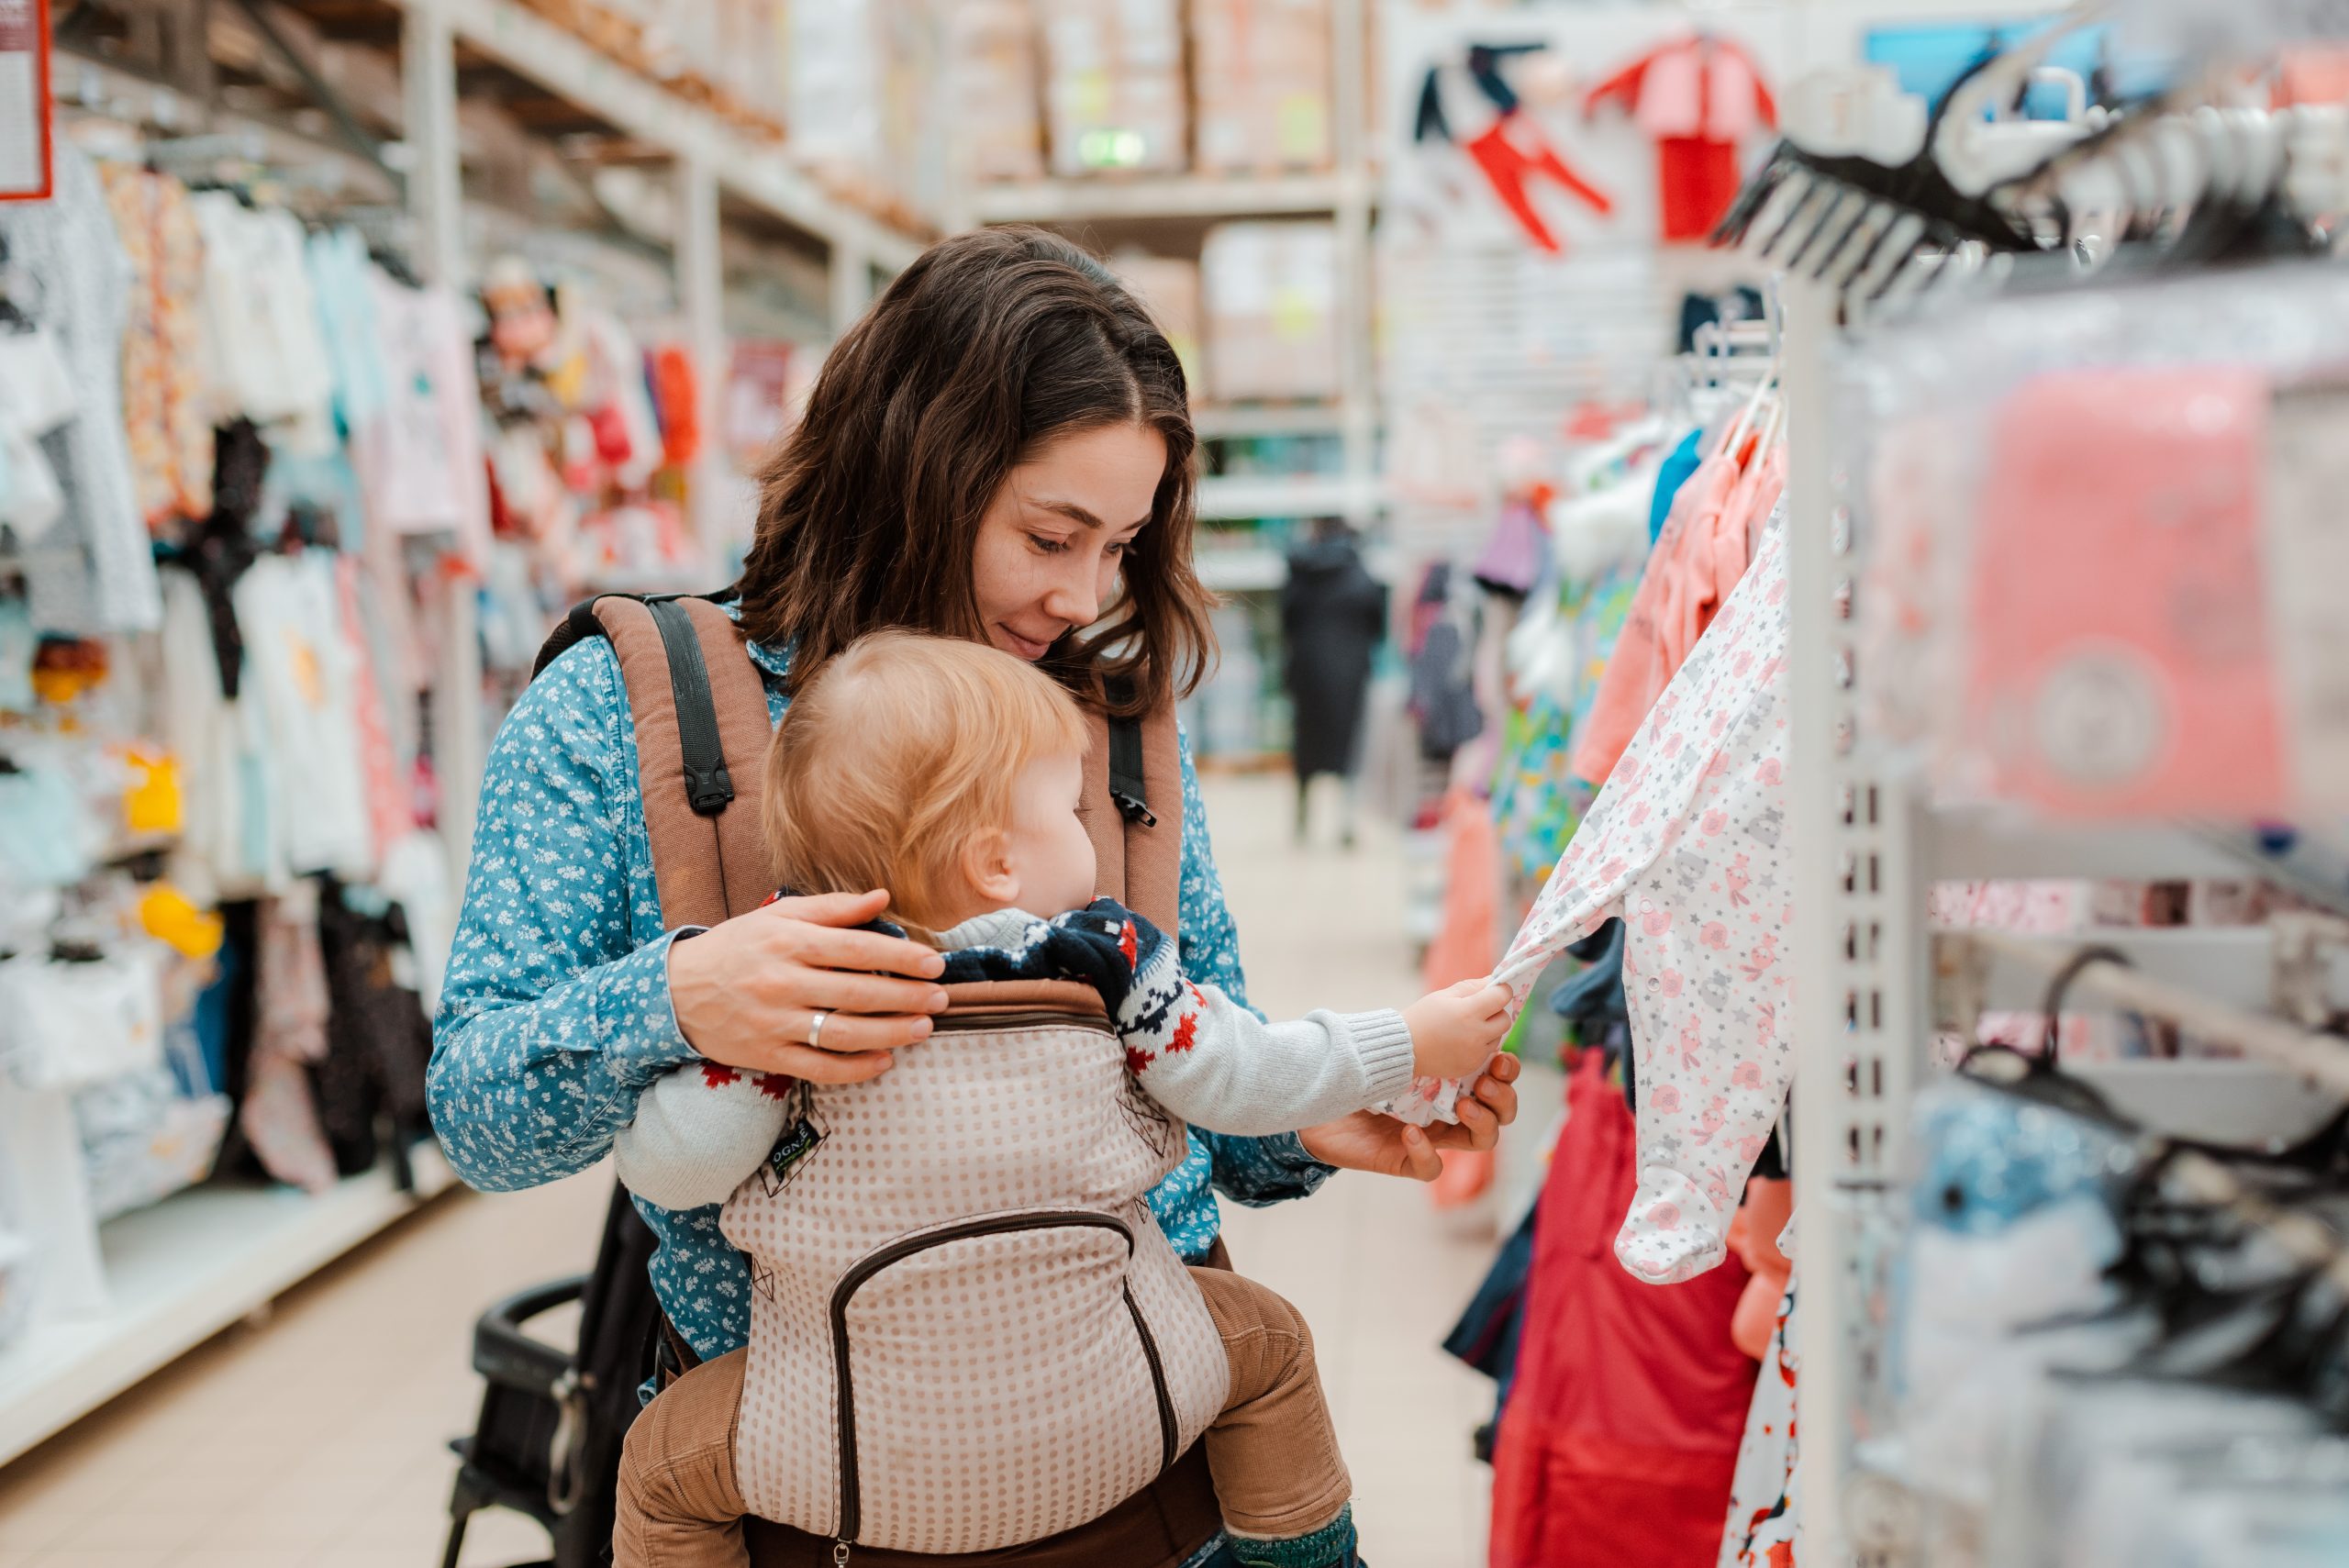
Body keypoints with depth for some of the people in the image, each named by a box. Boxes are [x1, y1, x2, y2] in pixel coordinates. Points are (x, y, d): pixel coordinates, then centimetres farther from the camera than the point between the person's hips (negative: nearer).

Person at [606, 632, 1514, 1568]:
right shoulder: (1106, 959, -13)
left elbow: (670, 1168, -15)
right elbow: (1242, 1083, -5)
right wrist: (1413, 1044, 9)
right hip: (1092, 1397, 1)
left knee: (665, 1465, 23)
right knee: (1268, 1340, 28)